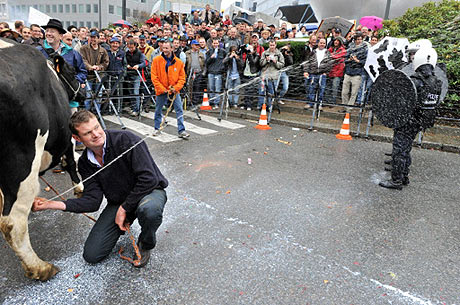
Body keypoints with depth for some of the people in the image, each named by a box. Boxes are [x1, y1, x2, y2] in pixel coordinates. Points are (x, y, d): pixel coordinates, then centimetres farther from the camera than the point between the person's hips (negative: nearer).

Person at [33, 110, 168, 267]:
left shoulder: (127, 139, -23)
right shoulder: (85, 163, -3)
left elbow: (149, 178, -26)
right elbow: (93, 200, -9)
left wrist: (124, 208, -20)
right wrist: (55, 204, -21)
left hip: (150, 191, -4)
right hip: (117, 201, 5)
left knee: (149, 209, -42)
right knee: (91, 255, -3)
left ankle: (145, 243, -7)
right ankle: (121, 224, 26)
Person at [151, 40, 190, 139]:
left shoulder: (178, 62, -1)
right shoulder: (156, 60, -4)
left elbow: (182, 78, 2)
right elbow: (154, 77, -5)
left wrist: (176, 88, -12)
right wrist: (162, 89, -12)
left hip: (174, 91, 0)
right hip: (161, 91, 0)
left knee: (179, 110, -5)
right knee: (158, 110, 11)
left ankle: (181, 130, 1)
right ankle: (157, 129, 29)